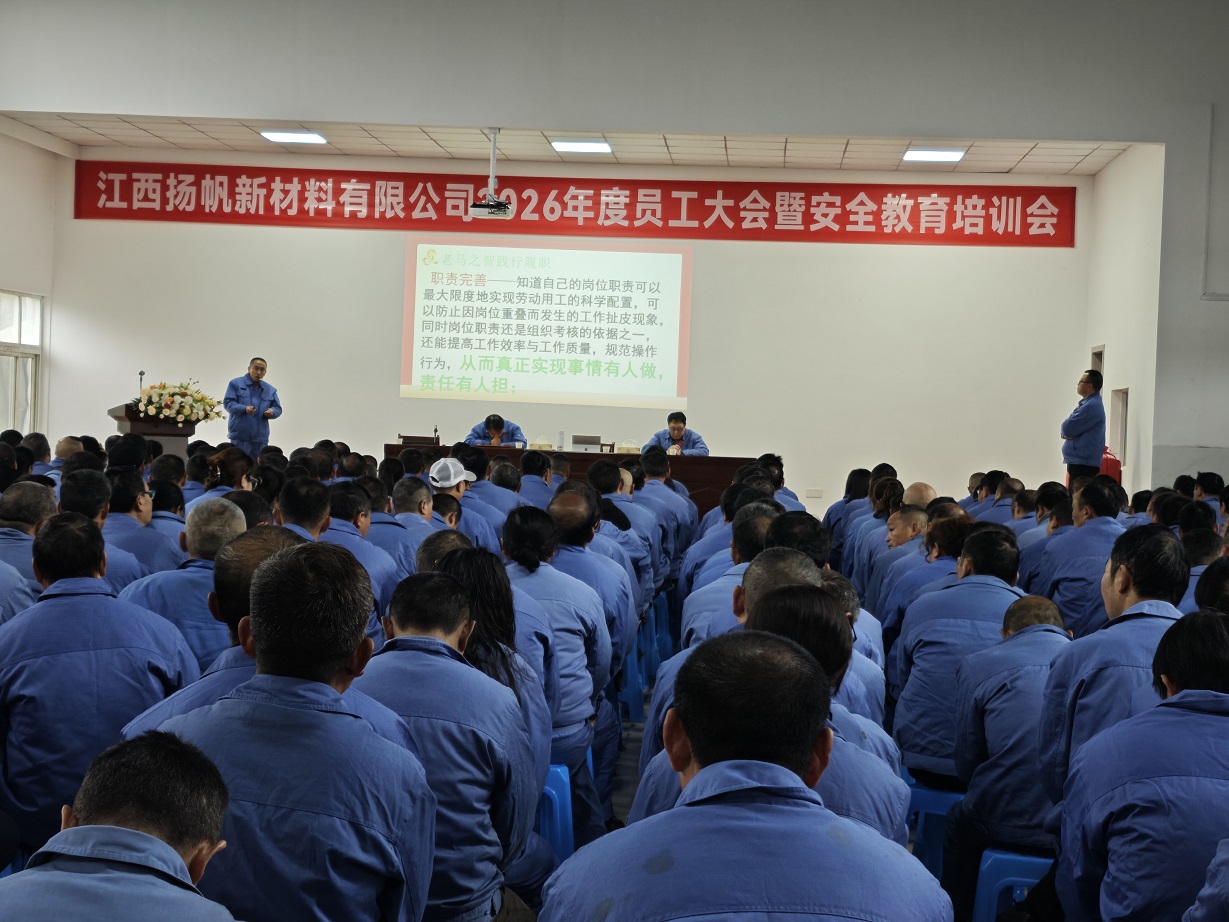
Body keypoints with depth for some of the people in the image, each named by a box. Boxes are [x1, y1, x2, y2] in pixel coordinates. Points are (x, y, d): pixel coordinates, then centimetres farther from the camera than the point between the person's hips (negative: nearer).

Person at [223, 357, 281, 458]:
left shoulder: (270, 390, 14)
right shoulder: (236, 383, 3)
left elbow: (278, 408, 14)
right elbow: (228, 403, -5)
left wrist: (272, 412, -10)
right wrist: (244, 409, -22)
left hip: (261, 438, 4)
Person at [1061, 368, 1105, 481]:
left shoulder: (1091, 406, -16)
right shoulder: (1088, 403, 18)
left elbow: (1067, 428, -19)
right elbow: (1068, 429, 18)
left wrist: (1066, 432, 4)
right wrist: (1066, 433, -4)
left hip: (1084, 463, -10)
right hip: (1079, 461, 10)